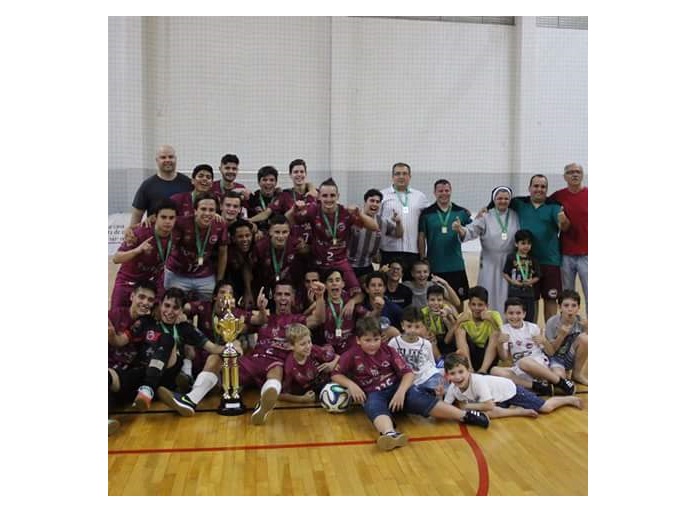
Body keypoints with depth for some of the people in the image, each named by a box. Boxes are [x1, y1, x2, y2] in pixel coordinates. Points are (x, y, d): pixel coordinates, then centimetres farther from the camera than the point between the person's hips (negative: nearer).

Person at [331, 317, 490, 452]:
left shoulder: (388, 351, 2)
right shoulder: (352, 355, -1)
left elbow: (408, 373, -2)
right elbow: (335, 374, 4)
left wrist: (401, 391, -21)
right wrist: (351, 385, -15)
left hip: (395, 388, 2)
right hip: (373, 394, -2)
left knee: (419, 398, -26)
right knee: (374, 407, -38)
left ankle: (465, 415, -29)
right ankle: (390, 434, -70)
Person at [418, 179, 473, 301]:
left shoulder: (462, 212, 5)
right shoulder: (426, 213, 1)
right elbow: (421, 237, 3)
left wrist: (460, 230, -15)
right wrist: (422, 260, 0)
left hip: (456, 266, 1)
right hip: (434, 266, -1)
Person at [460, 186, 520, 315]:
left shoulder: (515, 216, 7)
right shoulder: (486, 216, 1)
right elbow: (471, 230, -11)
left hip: (509, 262, 1)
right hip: (490, 263, -1)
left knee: (506, 297, 3)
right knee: (489, 296, 2)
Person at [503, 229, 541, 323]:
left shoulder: (532, 259, 5)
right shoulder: (511, 258, -1)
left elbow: (537, 276, 7)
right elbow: (505, 273, 1)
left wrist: (530, 281, -11)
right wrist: (512, 281, -13)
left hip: (528, 292, 2)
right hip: (514, 292, -2)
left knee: (529, 318, 7)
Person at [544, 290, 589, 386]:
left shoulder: (581, 321, -11)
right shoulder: (552, 322, -17)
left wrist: (587, 329, -24)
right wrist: (561, 336, -29)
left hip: (572, 358, 4)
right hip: (556, 357, -4)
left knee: (584, 338, -24)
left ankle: (577, 374, -6)